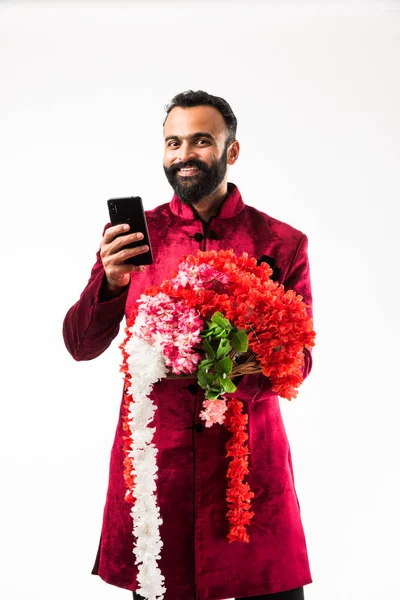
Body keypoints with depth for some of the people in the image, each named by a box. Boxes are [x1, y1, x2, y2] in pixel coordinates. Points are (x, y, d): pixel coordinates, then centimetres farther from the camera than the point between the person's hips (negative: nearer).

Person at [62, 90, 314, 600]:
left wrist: (243, 376, -19)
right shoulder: (133, 236, 4)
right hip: (153, 455, 1)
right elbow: (81, 346, 1)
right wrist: (111, 282, -18)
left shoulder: (281, 244, 1)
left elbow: (299, 358, 3)